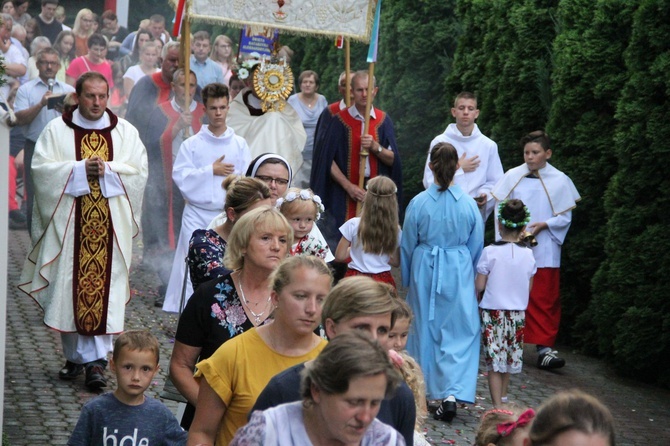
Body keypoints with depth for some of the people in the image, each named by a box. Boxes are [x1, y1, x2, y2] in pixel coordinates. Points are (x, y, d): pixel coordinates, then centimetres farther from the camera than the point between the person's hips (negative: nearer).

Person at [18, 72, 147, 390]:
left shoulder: (125, 132, 10)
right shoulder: (57, 130, 7)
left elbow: (139, 172, 2)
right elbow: (41, 167, -4)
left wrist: (107, 169, -12)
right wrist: (81, 169, -13)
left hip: (109, 226, 0)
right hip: (68, 225, 0)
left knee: (103, 289, -6)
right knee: (68, 289, 1)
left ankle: (96, 359, -6)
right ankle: (75, 356, 13)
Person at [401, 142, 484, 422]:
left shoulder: (419, 203, -10)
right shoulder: (469, 204, -8)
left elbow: (407, 245, 0)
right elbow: (476, 247, 3)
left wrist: (408, 279, 16)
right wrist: (471, 277, 20)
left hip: (424, 270, 1)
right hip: (458, 273, 0)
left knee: (424, 328, 15)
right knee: (460, 332, 4)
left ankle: (421, 391, 28)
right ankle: (453, 392, -11)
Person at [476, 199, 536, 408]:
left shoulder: (490, 252, -12)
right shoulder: (528, 254, -3)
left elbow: (479, 286, -10)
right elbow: (528, 289, 6)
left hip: (492, 312, -3)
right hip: (517, 313, 4)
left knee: (494, 363, 0)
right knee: (509, 358, 18)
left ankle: (498, 407, -5)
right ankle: (502, 399, 33)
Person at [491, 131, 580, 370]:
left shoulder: (560, 180, 2)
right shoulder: (512, 177, 2)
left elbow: (565, 217, 5)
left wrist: (543, 225, -10)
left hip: (544, 249, 0)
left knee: (546, 300, -2)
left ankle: (545, 347, -1)